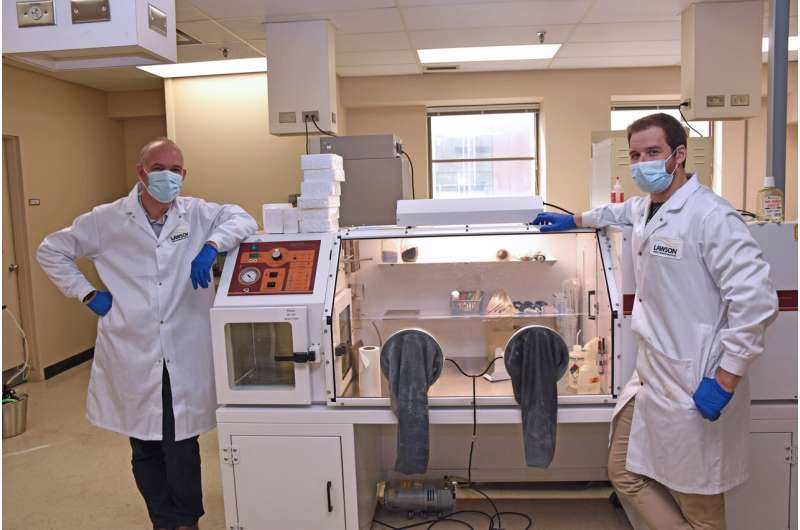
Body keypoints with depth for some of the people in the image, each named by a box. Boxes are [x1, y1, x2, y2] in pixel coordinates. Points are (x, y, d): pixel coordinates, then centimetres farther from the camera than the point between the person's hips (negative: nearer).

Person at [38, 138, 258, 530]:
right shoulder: (106, 220, 2)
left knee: (182, 450, 3)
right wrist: (87, 294, 3)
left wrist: (211, 245, -18)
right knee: (145, 451, 14)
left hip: (185, 357, -1)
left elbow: (242, 219, 0)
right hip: (132, 357, 1)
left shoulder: (197, 214, 2)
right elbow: (51, 251, 13)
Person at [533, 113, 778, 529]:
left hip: (696, 387, -8)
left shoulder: (710, 215, -17)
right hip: (650, 375, 8)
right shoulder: (645, 207, 9)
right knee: (626, 475, 17)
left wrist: (725, 381, -19)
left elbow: (756, 300, -21)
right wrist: (572, 220, 43)